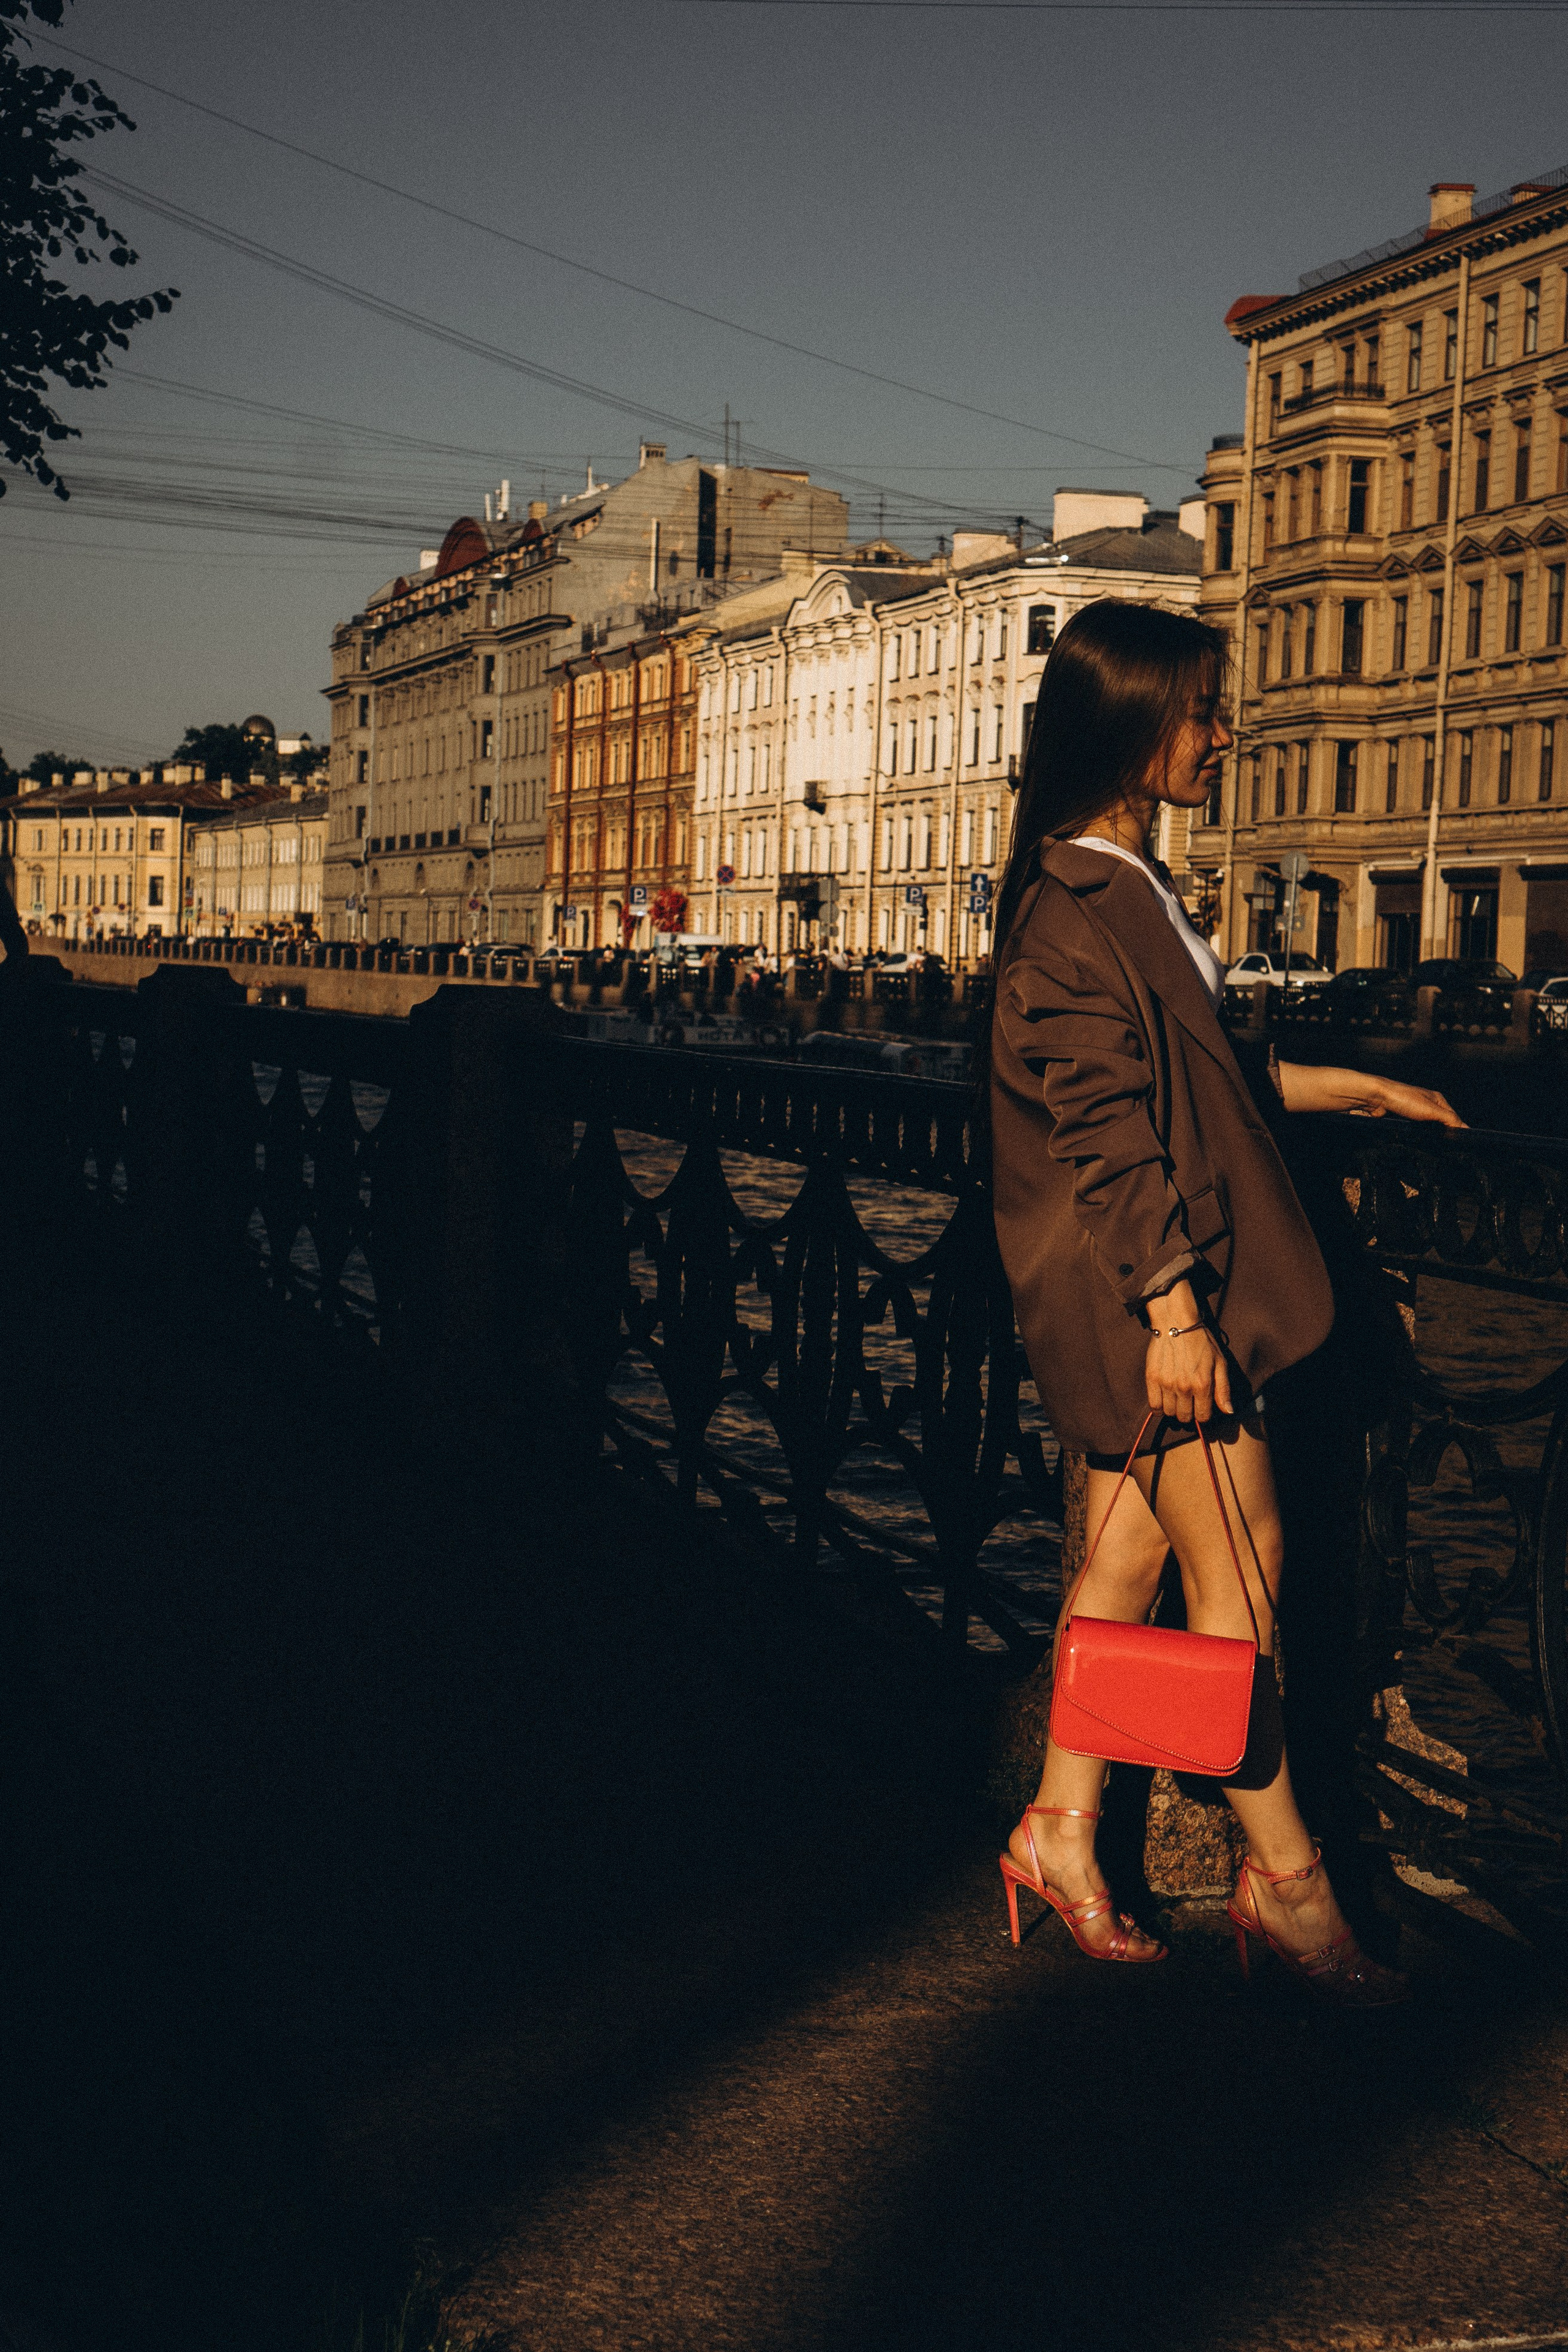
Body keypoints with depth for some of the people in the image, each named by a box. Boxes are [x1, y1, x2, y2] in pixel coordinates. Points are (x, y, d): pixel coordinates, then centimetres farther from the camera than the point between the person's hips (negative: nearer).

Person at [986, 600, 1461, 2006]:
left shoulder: (1129, 886, 14)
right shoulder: (1076, 909, -17)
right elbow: (1104, 1127, -21)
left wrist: (1349, 1089, 27)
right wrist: (1172, 1308, -22)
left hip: (1163, 1271, 10)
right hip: (1133, 1279, -10)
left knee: (1134, 1549, 13)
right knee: (1240, 1562, -3)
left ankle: (1064, 1827, 22)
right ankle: (1283, 1876, 8)